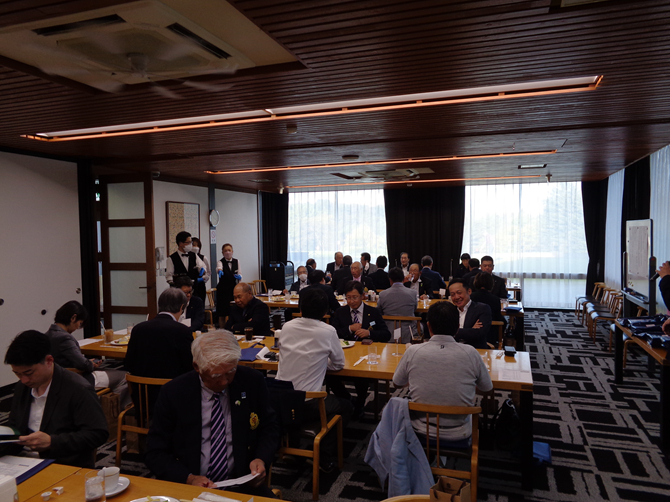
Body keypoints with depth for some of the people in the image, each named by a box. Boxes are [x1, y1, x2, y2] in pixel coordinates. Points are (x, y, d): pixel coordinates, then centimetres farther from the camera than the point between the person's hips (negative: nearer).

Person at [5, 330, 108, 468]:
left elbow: (98, 434, -17)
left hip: (69, 467, -6)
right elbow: (13, 426, 22)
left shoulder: (78, 389, -14)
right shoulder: (21, 387, 10)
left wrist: (52, 442, -24)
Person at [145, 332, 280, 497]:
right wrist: (189, 478, -18)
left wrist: (261, 459, -11)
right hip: (188, 487, 0)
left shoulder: (253, 382, -6)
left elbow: (269, 427, 8)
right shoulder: (173, 392, -9)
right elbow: (155, 453, -2)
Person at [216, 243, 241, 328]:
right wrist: (219, 271, -53)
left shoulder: (236, 261, 5)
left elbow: (239, 275, 12)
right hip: (223, 290, -3)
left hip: (234, 289, 3)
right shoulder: (221, 262, -7)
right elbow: (219, 268, -31)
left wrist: (239, 277, -11)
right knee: (222, 314, 1)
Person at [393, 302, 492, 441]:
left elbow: (397, 383, 3)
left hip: (420, 431, 0)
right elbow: (487, 388, 2)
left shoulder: (412, 352, -15)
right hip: (458, 434, 1)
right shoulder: (470, 353, -16)